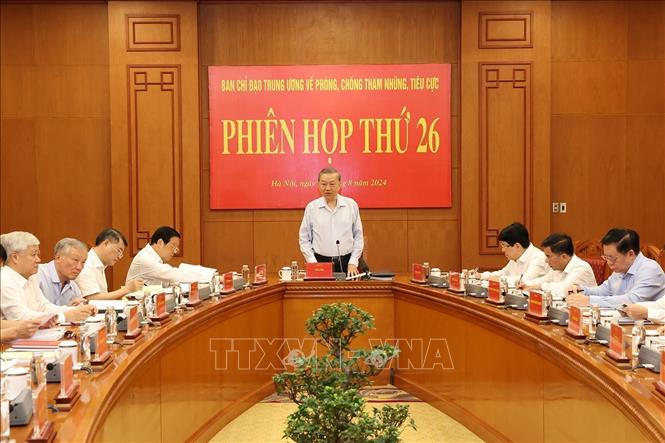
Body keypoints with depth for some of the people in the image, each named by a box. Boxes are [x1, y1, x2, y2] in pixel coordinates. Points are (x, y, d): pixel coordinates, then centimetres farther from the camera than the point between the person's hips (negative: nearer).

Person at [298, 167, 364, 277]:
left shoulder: (351, 205, 3)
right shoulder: (311, 207, 2)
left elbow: (358, 236, 6)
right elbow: (304, 239, 5)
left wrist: (353, 262, 0)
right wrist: (313, 262, -3)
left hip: (346, 263, 0)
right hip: (320, 262, 0)